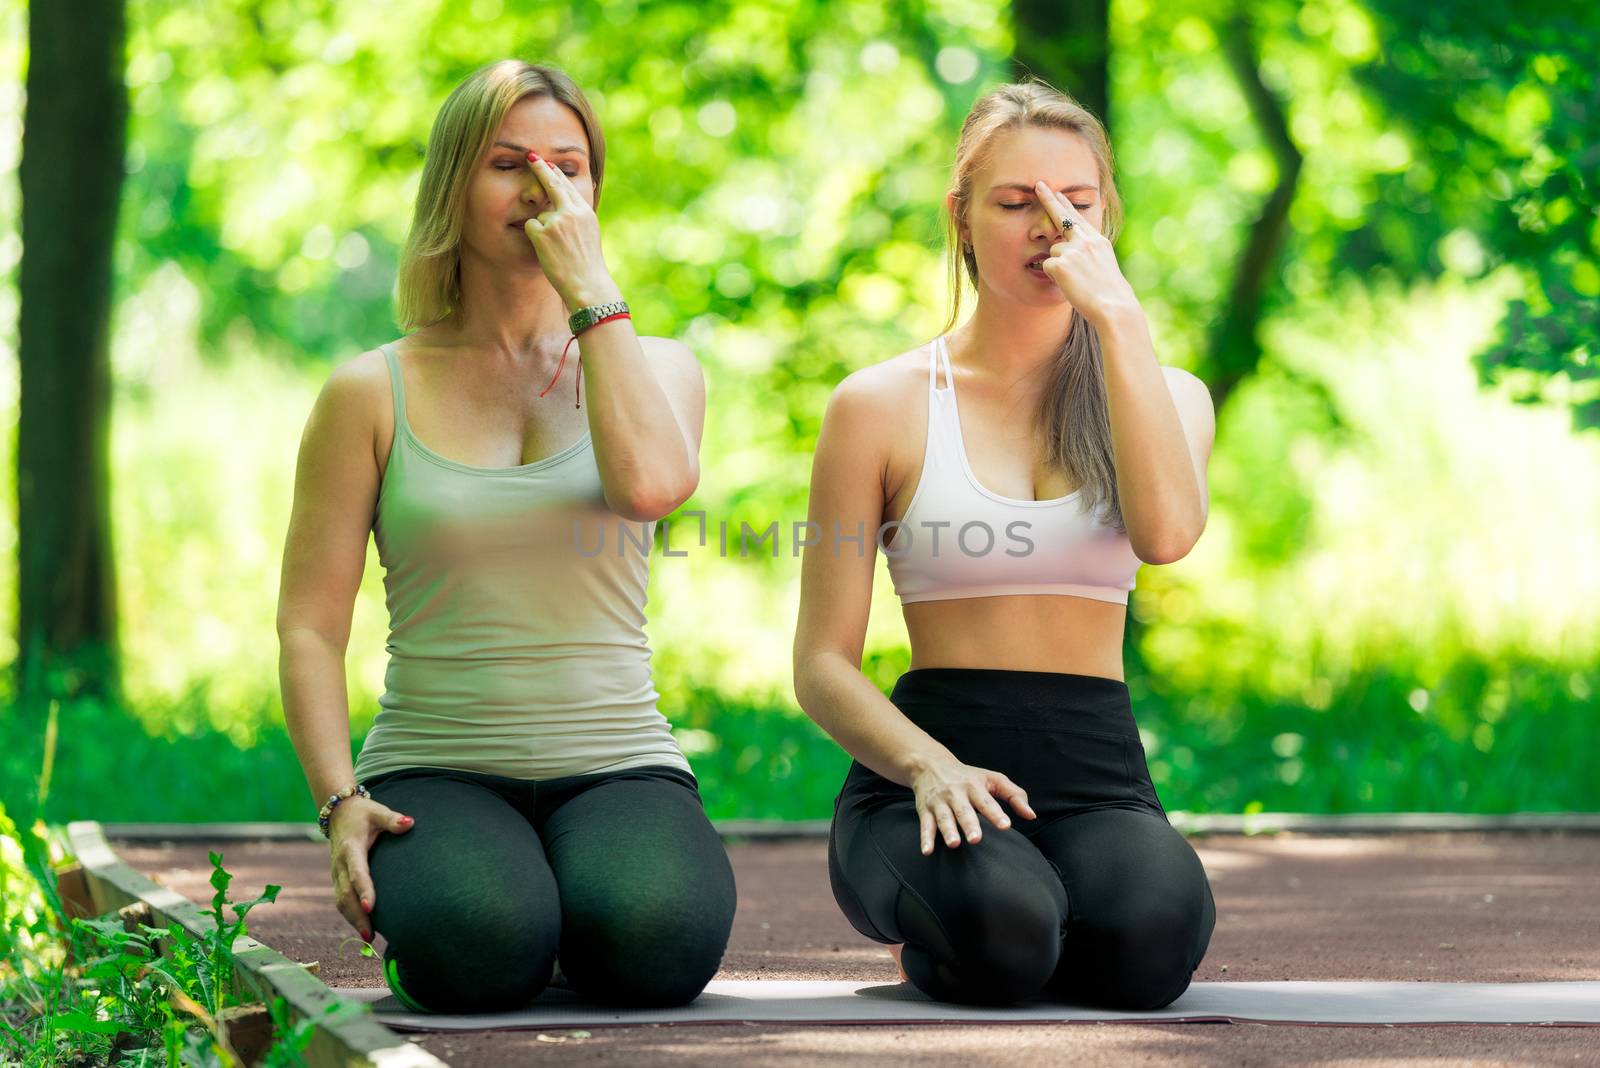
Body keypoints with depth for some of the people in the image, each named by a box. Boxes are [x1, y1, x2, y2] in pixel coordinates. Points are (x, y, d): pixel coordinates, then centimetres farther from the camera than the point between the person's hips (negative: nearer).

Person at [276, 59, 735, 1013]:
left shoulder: (655, 367, 9)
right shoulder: (374, 394, 6)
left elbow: (649, 482, -17)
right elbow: (310, 624, 3)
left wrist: (589, 287, -10)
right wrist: (340, 802, -12)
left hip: (617, 764, 1)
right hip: (437, 768, -1)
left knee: (653, 937, -32)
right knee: (478, 947, -34)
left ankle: (588, 900, 5)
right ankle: (407, 901, 3)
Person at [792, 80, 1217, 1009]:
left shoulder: (1166, 395, 12)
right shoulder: (882, 404, 5)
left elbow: (1166, 532, -13)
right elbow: (824, 664, 2)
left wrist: (1120, 317, -14)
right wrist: (930, 765, -18)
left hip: (1101, 775, 2)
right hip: (927, 767, -2)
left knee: (1152, 932, -33)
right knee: (1000, 930, -36)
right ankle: (930, 929, 3)